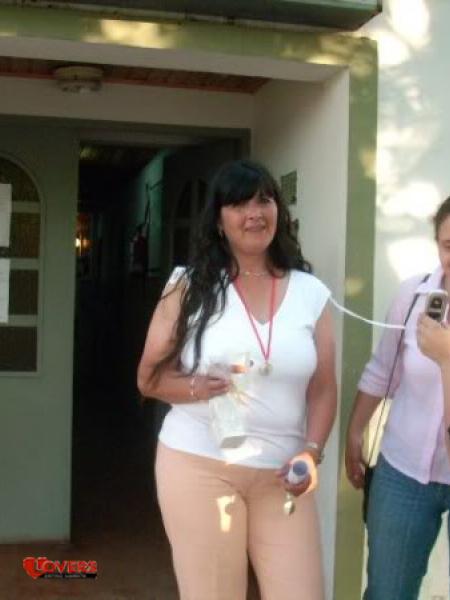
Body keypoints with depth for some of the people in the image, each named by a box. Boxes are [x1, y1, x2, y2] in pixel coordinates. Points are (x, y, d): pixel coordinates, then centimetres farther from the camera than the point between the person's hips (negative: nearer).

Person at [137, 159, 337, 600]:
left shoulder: (311, 293, 5)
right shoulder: (189, 286, -1)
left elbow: (323, 389, 7)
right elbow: (149, 378, 1)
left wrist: (311, 452, -7)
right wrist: (197, 387, -18)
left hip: (281, 473, 2)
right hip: (199, 465, -2)